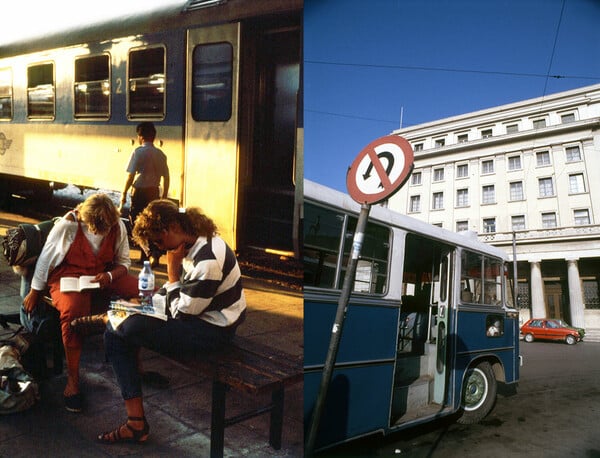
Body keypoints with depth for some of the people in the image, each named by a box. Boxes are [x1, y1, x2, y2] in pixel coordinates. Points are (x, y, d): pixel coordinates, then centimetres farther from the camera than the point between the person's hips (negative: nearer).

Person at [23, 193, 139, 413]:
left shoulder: (118, 227, -5)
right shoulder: (67, 225, -13)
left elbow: (124, 262, 4)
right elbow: (45, 258, -2)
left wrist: (109, 276, -18)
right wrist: (34, 293, 5)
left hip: (105, 276, 4)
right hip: (69, 275, -3)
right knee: (73, 310, -39)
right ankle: (72, 379, -21)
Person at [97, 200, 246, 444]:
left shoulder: (208, 259, -26)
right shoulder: (195, 244, 4)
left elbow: (180, 312, -20)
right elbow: (180, 293, 14)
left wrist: (173, 272, -10)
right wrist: (149, 301, 1)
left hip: (212, 330, -10)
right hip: (195, 312, 11)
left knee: (117, 333, -15)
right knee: (128, 315, 20)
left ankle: (136, 424, -12)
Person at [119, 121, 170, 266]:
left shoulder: (139, 152, -10)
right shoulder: (161, 154, 5)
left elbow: (130, 175, -12)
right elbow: (166, 177, 8)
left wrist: (123, 194, -5)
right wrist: (164, 196, 17)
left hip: (140, 191, -5)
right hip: (154, 192, 5)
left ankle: (146, 256, 1)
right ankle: (154, 254, 15)